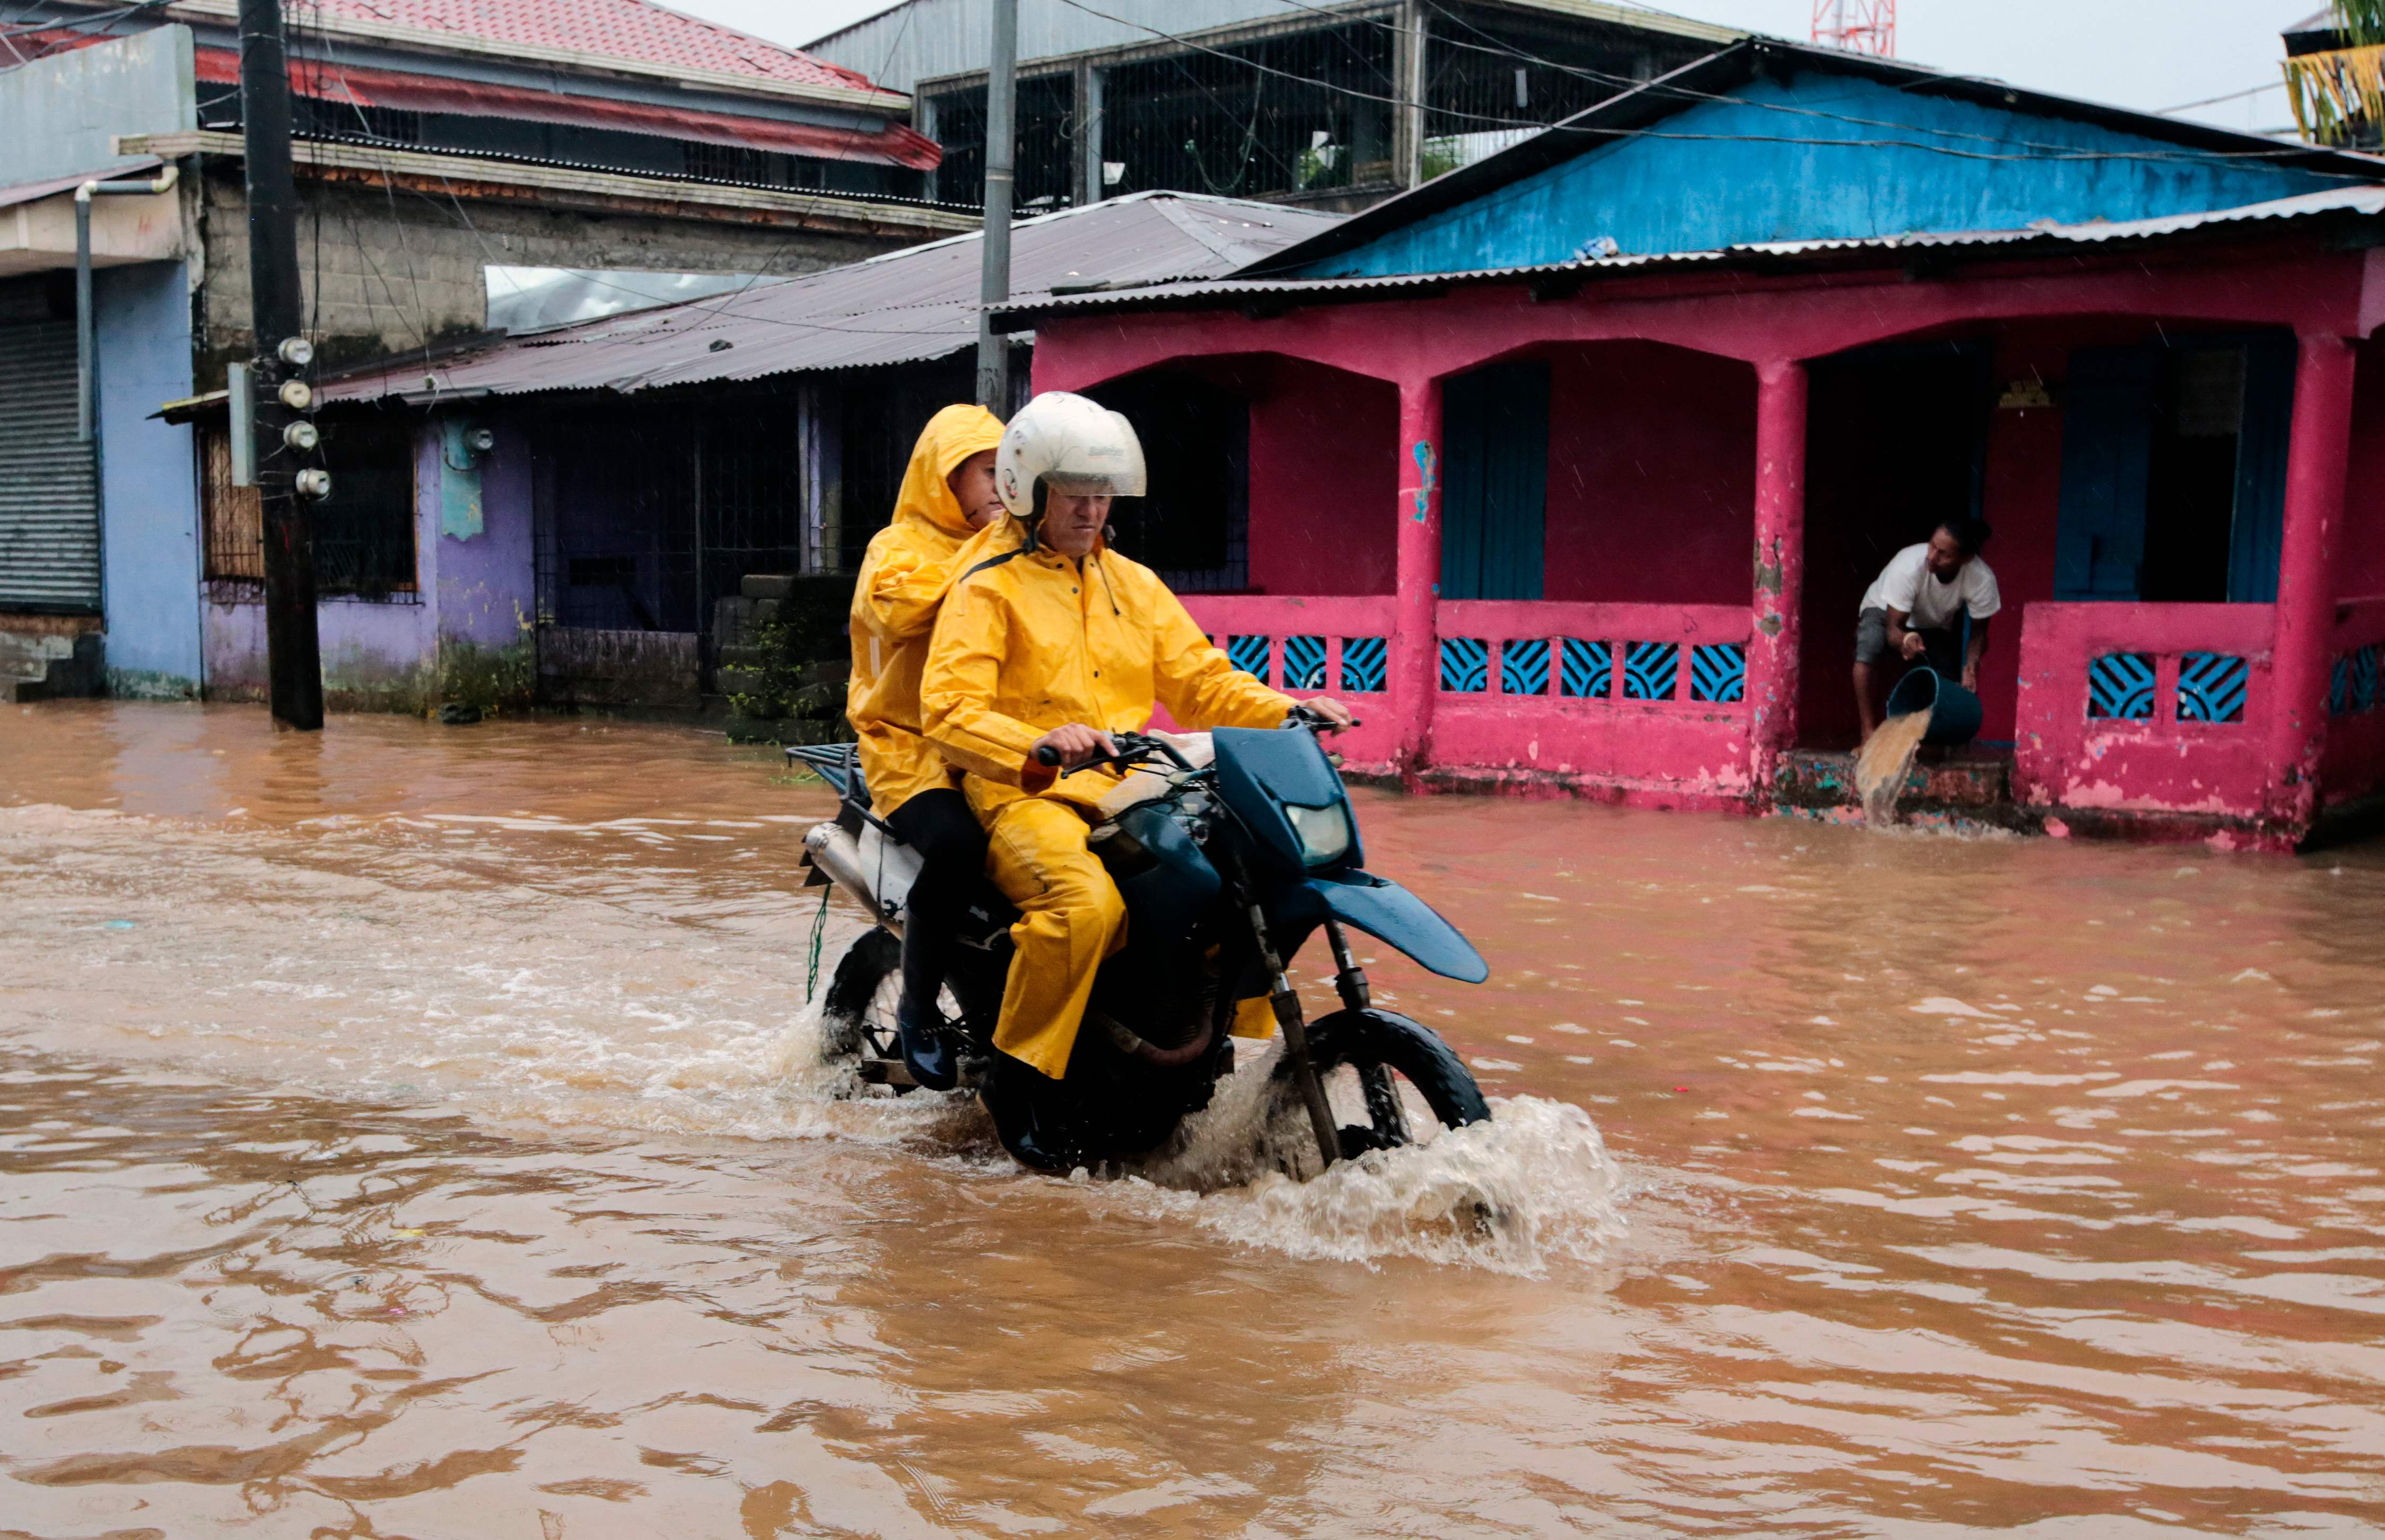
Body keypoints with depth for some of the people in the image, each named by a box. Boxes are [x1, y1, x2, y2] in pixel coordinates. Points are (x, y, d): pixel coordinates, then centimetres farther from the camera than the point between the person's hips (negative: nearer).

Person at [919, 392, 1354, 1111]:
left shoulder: (1136, 584, 20)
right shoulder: (988, 589, 1)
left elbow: (1200, 681, 17)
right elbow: (950, 711, -12)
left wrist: (1288, 712, -1)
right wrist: (1040, 746, -31)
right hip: (1029, 795, -6)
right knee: (1086, 902, -35)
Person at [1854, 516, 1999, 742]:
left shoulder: (1982, 580, -31)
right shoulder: (1908, 567, -40)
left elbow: (1978, 632, -16)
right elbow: (1893, 628, -34)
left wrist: (1971, 665, -36)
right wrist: (1904, 639, -58)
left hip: (1934, 627, 3)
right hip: (1884, 613, -3)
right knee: (1869, 647, -36)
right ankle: (1870, 734, -29)